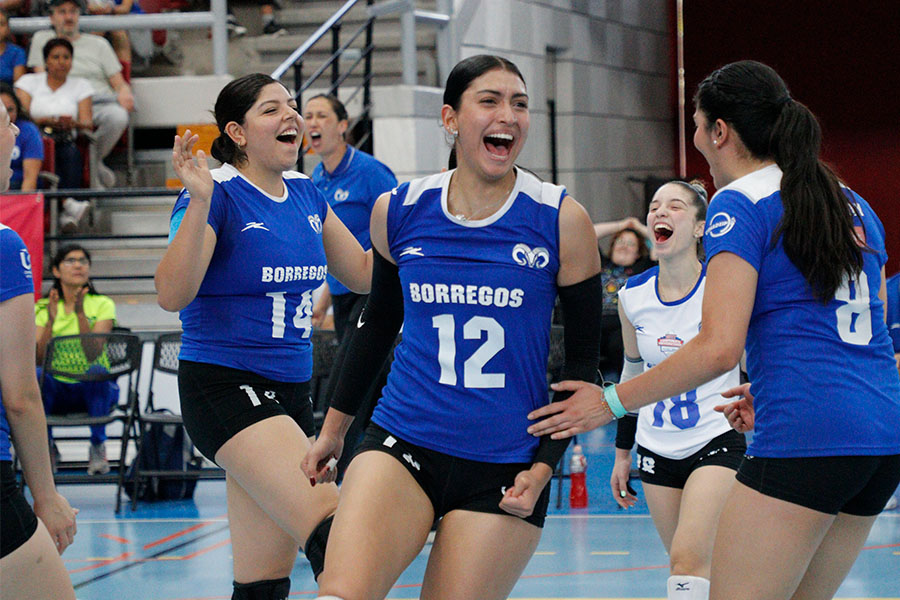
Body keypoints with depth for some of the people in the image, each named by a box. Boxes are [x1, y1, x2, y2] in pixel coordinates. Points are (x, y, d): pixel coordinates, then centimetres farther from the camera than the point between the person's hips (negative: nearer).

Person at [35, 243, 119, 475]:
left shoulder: (102, 305, 1)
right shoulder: (42, 308, 6)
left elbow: (92, 354, -14)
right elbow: (39, 359, -8)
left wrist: (80, 313, -24)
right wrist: (51, 320, -20)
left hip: (91, 387, -1)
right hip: (56, 390, 1)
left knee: (96, 370, -35)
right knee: (36, 375, -32)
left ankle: (98, 447, -21)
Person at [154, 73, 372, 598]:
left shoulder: (307, 195, 11)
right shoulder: (219, 195, -10)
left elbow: (364, 274, 19)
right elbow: (173, 295, -21)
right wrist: (199, 202, -30)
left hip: (290, 391, 8)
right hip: (225, 387, -7)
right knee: (327, 521, -26)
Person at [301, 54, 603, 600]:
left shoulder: (561, 220, -4)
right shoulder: (398, 211, 3)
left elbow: (583, 358, 2)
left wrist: (545, 465, -5)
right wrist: (335, 425, 25)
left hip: (505, 468, -1)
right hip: (403, 445, 1)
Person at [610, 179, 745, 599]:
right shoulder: (632, 296, 2)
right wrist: (622, 453, 17)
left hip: (718, 442, -5)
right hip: (657, 450, 5)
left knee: (688, 560, -18)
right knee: (688, 566, 8)